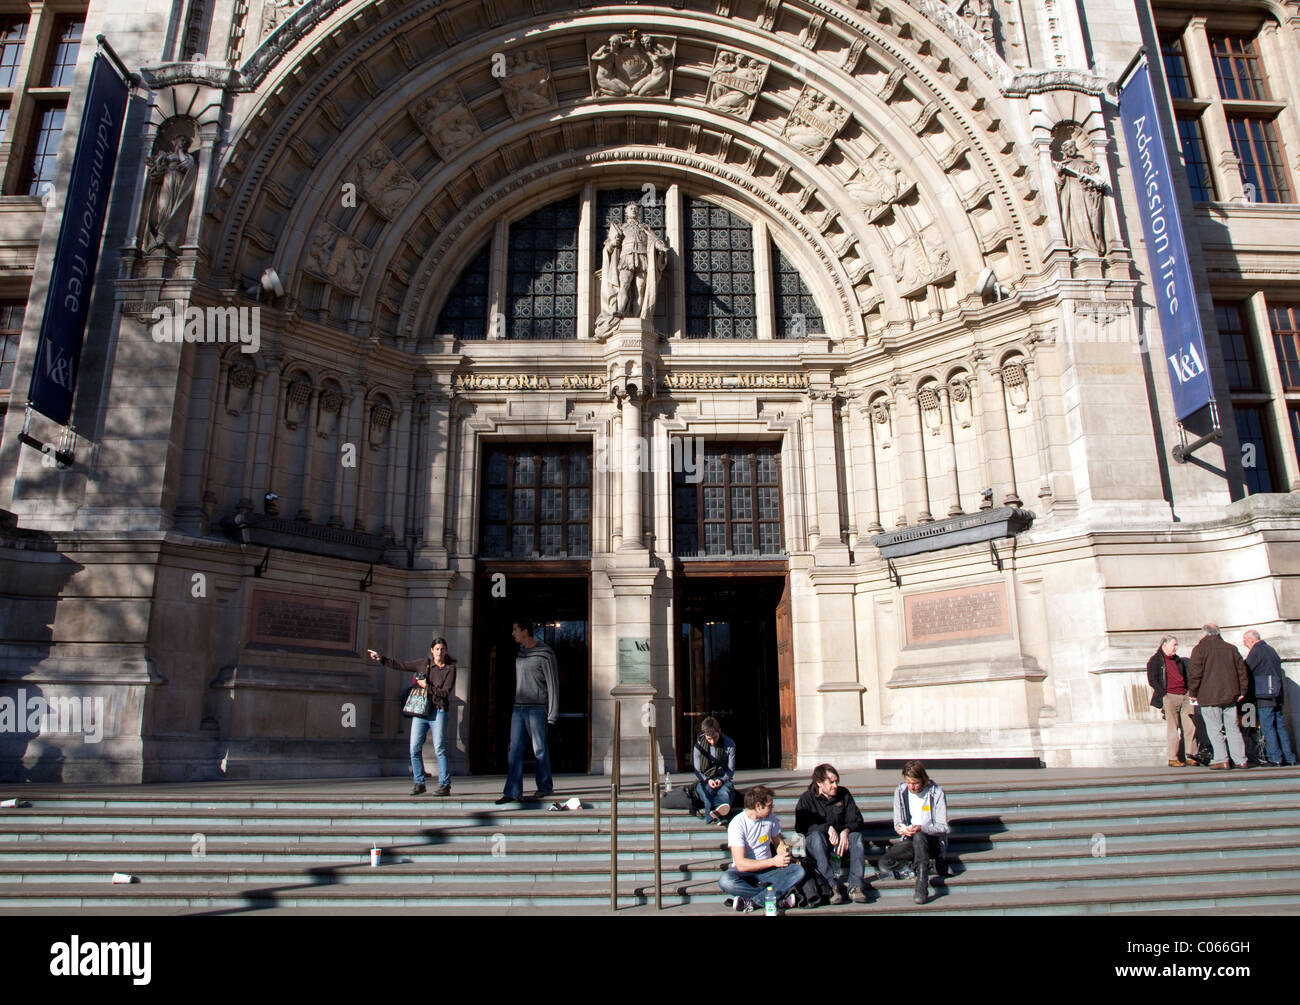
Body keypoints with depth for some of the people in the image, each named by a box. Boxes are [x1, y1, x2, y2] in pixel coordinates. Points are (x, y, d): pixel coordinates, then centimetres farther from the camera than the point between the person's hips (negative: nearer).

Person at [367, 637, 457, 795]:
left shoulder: (450, 668, 1)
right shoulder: (423, 663, 12)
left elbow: (446, 692, -8)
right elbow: (401, 666, 19)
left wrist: (426, 686, -8)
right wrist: (380, 658, 18)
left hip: (438, 711, -4)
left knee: (439, 748, -11)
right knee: (415, 749, 0)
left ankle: (445, 785, -5)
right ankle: (419, 783, 15)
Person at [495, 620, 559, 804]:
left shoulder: (545, 654, -10)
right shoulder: (521, 651, 11)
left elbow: (553, 685, -9)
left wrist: (552, 714, -11)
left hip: (536, 709, -6)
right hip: (518, 708, 7)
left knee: (540, 749, 3)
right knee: (515, 749, 1)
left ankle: (545, 786, 18)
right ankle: (513, 792, 1)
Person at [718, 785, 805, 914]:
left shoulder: (771, 818, 2)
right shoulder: (737, 824, -16)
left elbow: (778, 843, 18)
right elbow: (741, 864, -21)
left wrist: (784, 852, -6)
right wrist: (773, 861, -19)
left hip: (767, 870, 4)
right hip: (745, 872, -4)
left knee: (798, 870, -23)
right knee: (725, 881, -37)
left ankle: (751, 900, -27)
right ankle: (778, 899, -28)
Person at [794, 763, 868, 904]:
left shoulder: (844, 794, 4)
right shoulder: (807, 799, -5)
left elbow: (856, 820, 1)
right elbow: (801, 827, -15)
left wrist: (845, 832, -22)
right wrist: (827, 828, -26)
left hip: (841, 838, 3)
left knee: (857, 836, -27)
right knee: (817, 836, -35)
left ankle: (855, 886, -33)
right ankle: (833, 886, -43)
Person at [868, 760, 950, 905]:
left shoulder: (937, 793, -8)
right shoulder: (900, 792, 2)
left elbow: (942, 827, -9)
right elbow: (897, 822, 5)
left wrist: (921, 828, -28)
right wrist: (901, 828, -21)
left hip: (934, 841, -3)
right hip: (910, 840, 3)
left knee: (918, 837, -41)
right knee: (883, 864, -25)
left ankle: (922, 888, -40)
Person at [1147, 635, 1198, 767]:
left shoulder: (1178, 660, 20)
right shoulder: (1155, 661, 0)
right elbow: (1152, 680, -6)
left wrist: (1189, 692, 13)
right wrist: (1164, 695, -12)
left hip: (1184, 697, 6)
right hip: (1169, 697, -6)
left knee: (1190, 726, 1)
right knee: (1172, 728, -5)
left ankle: (1190, 756, 8)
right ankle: (1172, 758, 0)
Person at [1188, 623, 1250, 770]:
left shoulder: (1200, 649, -4)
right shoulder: (1231, 648, 11)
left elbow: (1195, 673, -10)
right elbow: (1242, 670, 12)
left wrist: (1192, 692, -2)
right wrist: (1242, 691, 18)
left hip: (1209, 697, -5)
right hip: (1230, 696, 5)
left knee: (1214, 730, -1)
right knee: (1233, 728, 11)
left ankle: (1221, 761, -3)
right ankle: (1241, 760, 10)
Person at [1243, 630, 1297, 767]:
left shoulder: (1256, 650, -8)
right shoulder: (1270, 649, 18)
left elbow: (1245, 670, -10)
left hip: (1265, 694, -9)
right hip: (1278, 694, 9)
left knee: (1267, 727, -6)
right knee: (1280, 726, 11)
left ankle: (1275, 758, -8)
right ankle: (1289, 757, 13)